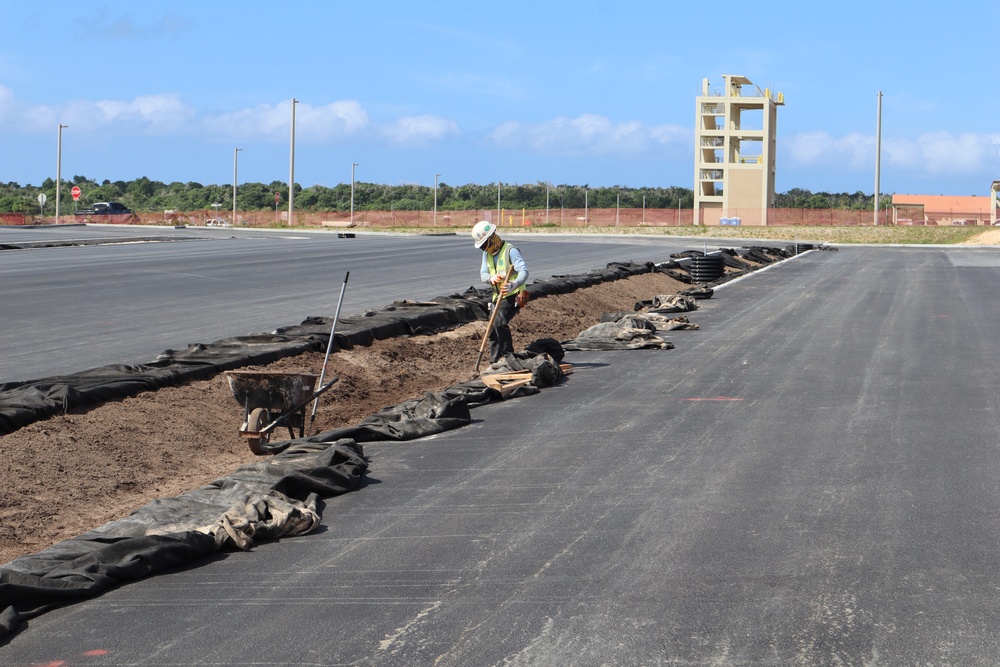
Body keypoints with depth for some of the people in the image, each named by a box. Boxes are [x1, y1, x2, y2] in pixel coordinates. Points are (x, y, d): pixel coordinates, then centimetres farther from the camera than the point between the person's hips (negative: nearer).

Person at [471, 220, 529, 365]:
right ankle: (495, 362, 20)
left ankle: (508, 355, -19)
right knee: (493, 331, 9)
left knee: (499, 322, -27)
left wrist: (514, 285, -47)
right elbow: (483, 274, 7)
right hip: (498, 297, 8)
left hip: (512, 296, -8)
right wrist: (491, 278, -19)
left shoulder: (511, 251, -16)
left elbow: (524, 271, -27)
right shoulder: (487, 253, 10)